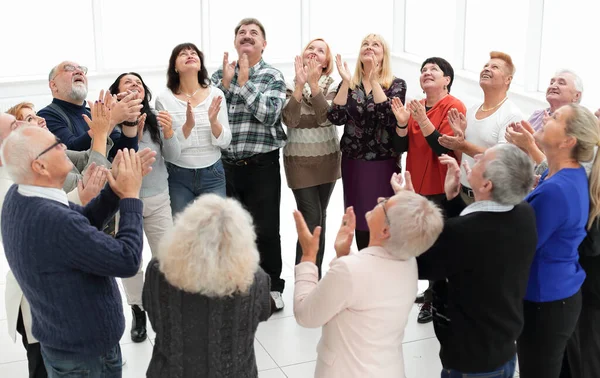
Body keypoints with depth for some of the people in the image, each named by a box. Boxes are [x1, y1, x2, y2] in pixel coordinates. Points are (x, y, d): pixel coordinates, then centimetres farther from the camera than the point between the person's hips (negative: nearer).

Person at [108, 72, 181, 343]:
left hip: (158, 199, 2)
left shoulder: (156, 120, -4)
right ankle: (138, 313, 27)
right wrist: (132, 136, -30)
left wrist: (169, 132, -23)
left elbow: (173, 157, -5)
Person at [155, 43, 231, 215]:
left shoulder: (216, 94, -1)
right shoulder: (164, 99, -6)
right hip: (178, 176, -1)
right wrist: (188, 125, -25)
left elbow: (225, 142, -2)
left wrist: (213, 121, -20)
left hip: (212, 175, 2)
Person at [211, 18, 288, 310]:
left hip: (261, 165, -3)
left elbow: (270, 114, -18)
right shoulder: (220, 74, 7)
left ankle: (272, 287, 21)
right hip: (226, 164, 3)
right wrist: (226, 81, -10)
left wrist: (244, 81, -15)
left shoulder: (272, 76, -2)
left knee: (265, 230, 4)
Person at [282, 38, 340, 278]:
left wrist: (314, 83, -24)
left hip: (328, 159, 3)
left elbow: (326, 118, -18)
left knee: (319, 217, 10)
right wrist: (300, 84, -26)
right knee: (311, 218, -11)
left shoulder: (332, 86, -1)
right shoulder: (291, 85, -4)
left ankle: (314, 275, 23)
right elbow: (289, 120, -20)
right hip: (300, 160, -2)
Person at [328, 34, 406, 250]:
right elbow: (336, 118, -9)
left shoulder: (396, 85, -2)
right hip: (353, 162, 3)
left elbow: (390, 117, -20)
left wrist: (374, 81, -21)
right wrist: (346, 82, -15)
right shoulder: (348, 84, 5)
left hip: (384, 162, -3)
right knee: (359, 220, 9)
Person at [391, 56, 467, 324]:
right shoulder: (415, 107, 7)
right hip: (417, 186, 6)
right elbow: (400, 147, 4)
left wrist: (423, 120, -28)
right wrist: (402, 122, -13)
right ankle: (433, 290, 31)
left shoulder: (454, 107, -12)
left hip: (441, 189, -6)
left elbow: (445, 148, -21)